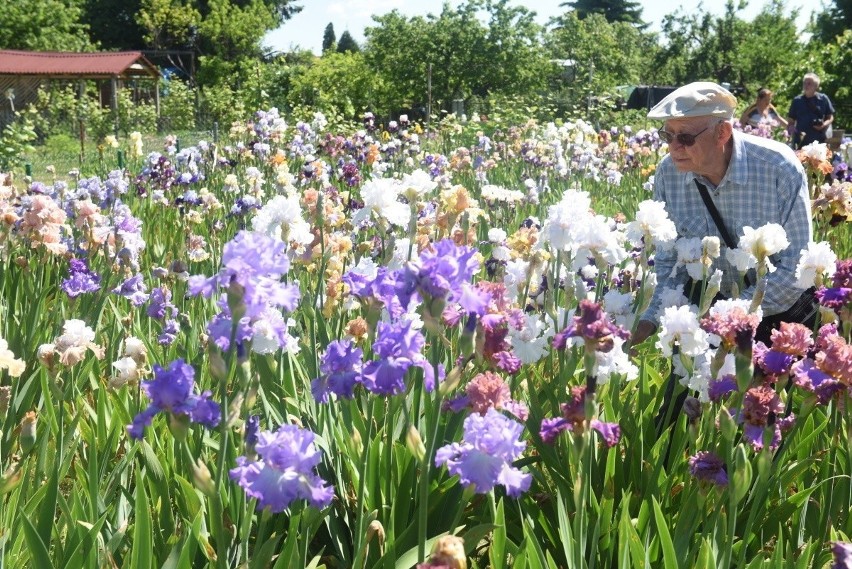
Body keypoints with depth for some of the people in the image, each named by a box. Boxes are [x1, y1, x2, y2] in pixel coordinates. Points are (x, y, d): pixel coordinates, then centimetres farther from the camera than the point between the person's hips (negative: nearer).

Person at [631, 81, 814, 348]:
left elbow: (795, 267, -19)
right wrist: (651, 319, -17)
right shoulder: (668, 173, -10)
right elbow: (669, 261, 0)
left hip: (779, 314, -2)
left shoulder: (780, 168, -21)